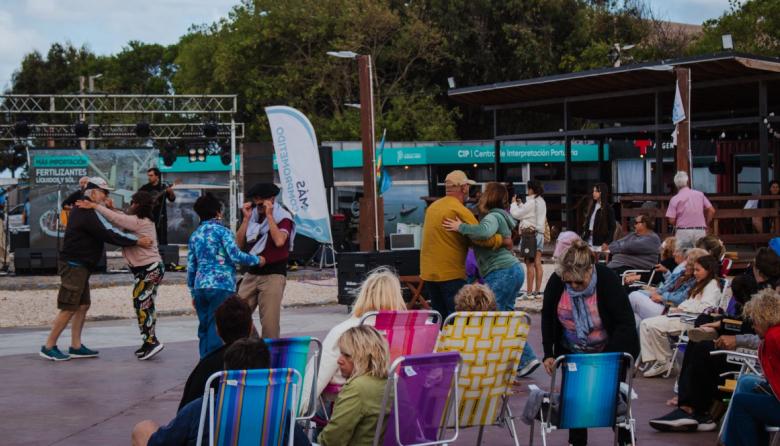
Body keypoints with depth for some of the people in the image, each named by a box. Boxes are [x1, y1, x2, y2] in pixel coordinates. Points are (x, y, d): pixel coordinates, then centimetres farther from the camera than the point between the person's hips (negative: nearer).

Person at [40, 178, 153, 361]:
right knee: (69, 308, -7)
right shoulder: (86, 214, -18)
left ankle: (76, 347, 15)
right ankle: (49, 347, -1)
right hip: (74, 265, -11)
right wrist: (136, 241, -23)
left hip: (80, 266, 11)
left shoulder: (83, 210, 15)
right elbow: (108, 235, -24)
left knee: (83, 306, 12)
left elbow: (105, 230, 15)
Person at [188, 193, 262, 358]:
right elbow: (235, 255, -15)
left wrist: (193, 293, 21)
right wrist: (257, 260, -1)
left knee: (204, 328, 12)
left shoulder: (195, 235, 14)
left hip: (200, 287, 6)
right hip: (221, 286, -6)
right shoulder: (221, 231, -4)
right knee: (217, 328, -4)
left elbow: (191, 267, 15)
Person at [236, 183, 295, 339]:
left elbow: (279, 241, -22)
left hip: (273, 275, -5)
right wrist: (246, 218, -1)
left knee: (269, 321, -7)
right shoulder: (253, 216, 12)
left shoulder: (283, 218, -3)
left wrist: (269, 215, -16)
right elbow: (239, 244, 6)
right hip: (251, 273, 6)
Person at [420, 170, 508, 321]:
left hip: (428, 272, 8)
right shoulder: (459, 210, -14)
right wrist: (504, 241, -7)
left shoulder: (433, 207, 11)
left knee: (441, 316, 13)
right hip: (451, 273, -7)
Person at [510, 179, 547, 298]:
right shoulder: (541, 202, 12)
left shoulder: (531, 203, -15)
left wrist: (514, 203, 5)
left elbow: (516, 214, -10)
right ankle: (537, 291, 8)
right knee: (537, 264, 7)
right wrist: (520, 204, 18)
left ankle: (529, 292, -4)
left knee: (529, 264, -5)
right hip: (539, 233, 8)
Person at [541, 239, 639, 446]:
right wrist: (548, 353, -9)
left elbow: (625, 323, -26)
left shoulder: (608, 280, -29)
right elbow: (547, 317, -3)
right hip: (572, 351, 3)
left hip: (612, 350, -3)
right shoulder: (556, 282, -20)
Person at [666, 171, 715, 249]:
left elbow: (671, 220, -7)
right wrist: (706, 224, 16)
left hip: (683, 232, -3)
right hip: (700, 231, 3)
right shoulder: (700, 194, 6)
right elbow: (712, 211, 5)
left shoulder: (675, 199, -3)